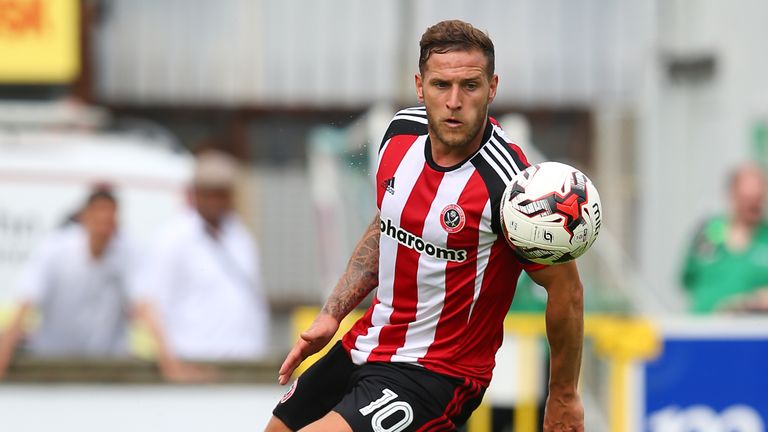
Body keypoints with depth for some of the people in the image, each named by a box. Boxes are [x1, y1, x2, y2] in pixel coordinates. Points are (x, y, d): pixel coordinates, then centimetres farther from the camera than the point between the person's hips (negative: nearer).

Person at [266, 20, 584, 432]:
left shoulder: (506, 182, -25)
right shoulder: (403, 131, -4)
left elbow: (565, 287, -14)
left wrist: (563, 398, -5)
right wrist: (331, 315, 9)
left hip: (435, 377, -8)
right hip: (364, 347, 8)